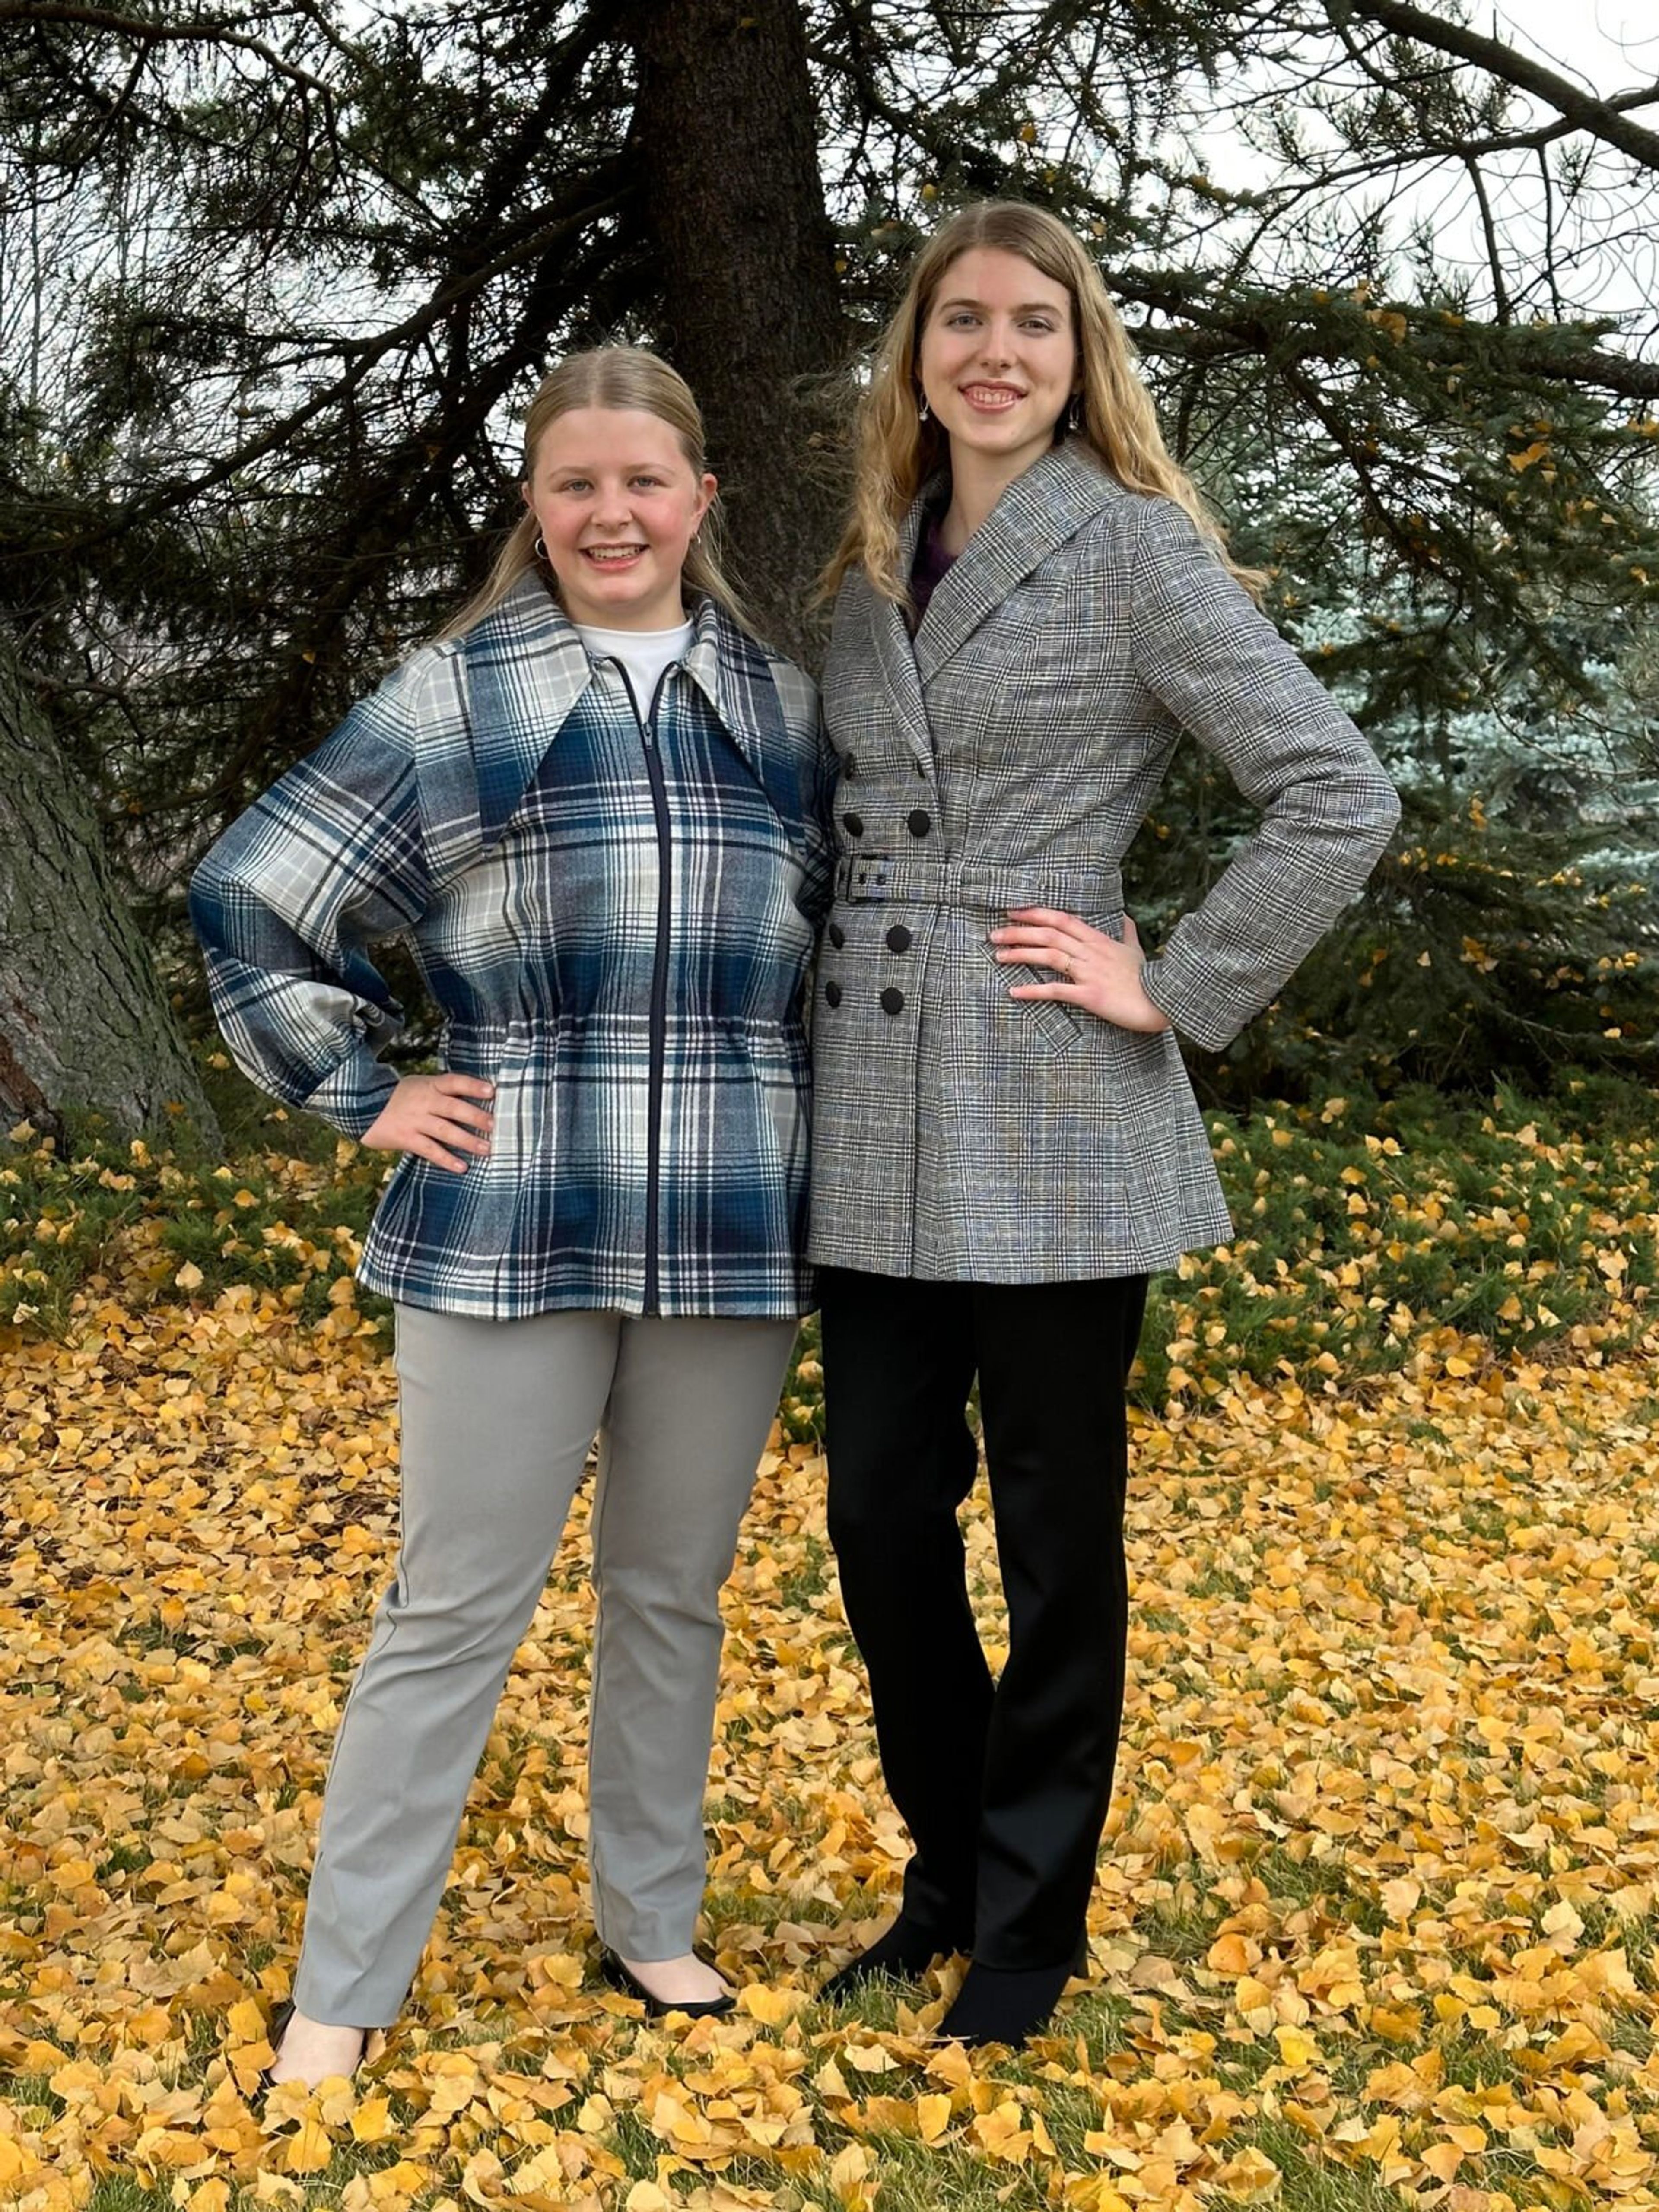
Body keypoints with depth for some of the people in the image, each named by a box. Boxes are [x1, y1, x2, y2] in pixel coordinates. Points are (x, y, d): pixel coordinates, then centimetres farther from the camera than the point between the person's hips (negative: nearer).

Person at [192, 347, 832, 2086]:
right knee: (453, 1611, 2)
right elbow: (249, 899, 5)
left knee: (673, 1594, 14)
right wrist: (363, 1097, 0)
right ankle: (340, 1989, 15)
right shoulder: (454, 701, 1)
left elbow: (847, 935, 23)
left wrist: (805, 1105, 12)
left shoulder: (781, 708, 10)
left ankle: (650, 1924, 31)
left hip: (728, 1235, 3)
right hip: (508, 1234, -3)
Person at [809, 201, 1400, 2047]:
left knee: (1054, 1534, 7)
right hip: (875, 1112, 6)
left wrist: (1177, 989, -12)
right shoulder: (873, 563, 13)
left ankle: (1030, 1925, 23)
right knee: (878, 1514, 10)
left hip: (1051, 1122, -6)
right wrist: (823, 1000, 10)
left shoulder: (1135, 549, -6)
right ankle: (948, 1874, 31)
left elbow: (1339, 796, -11)